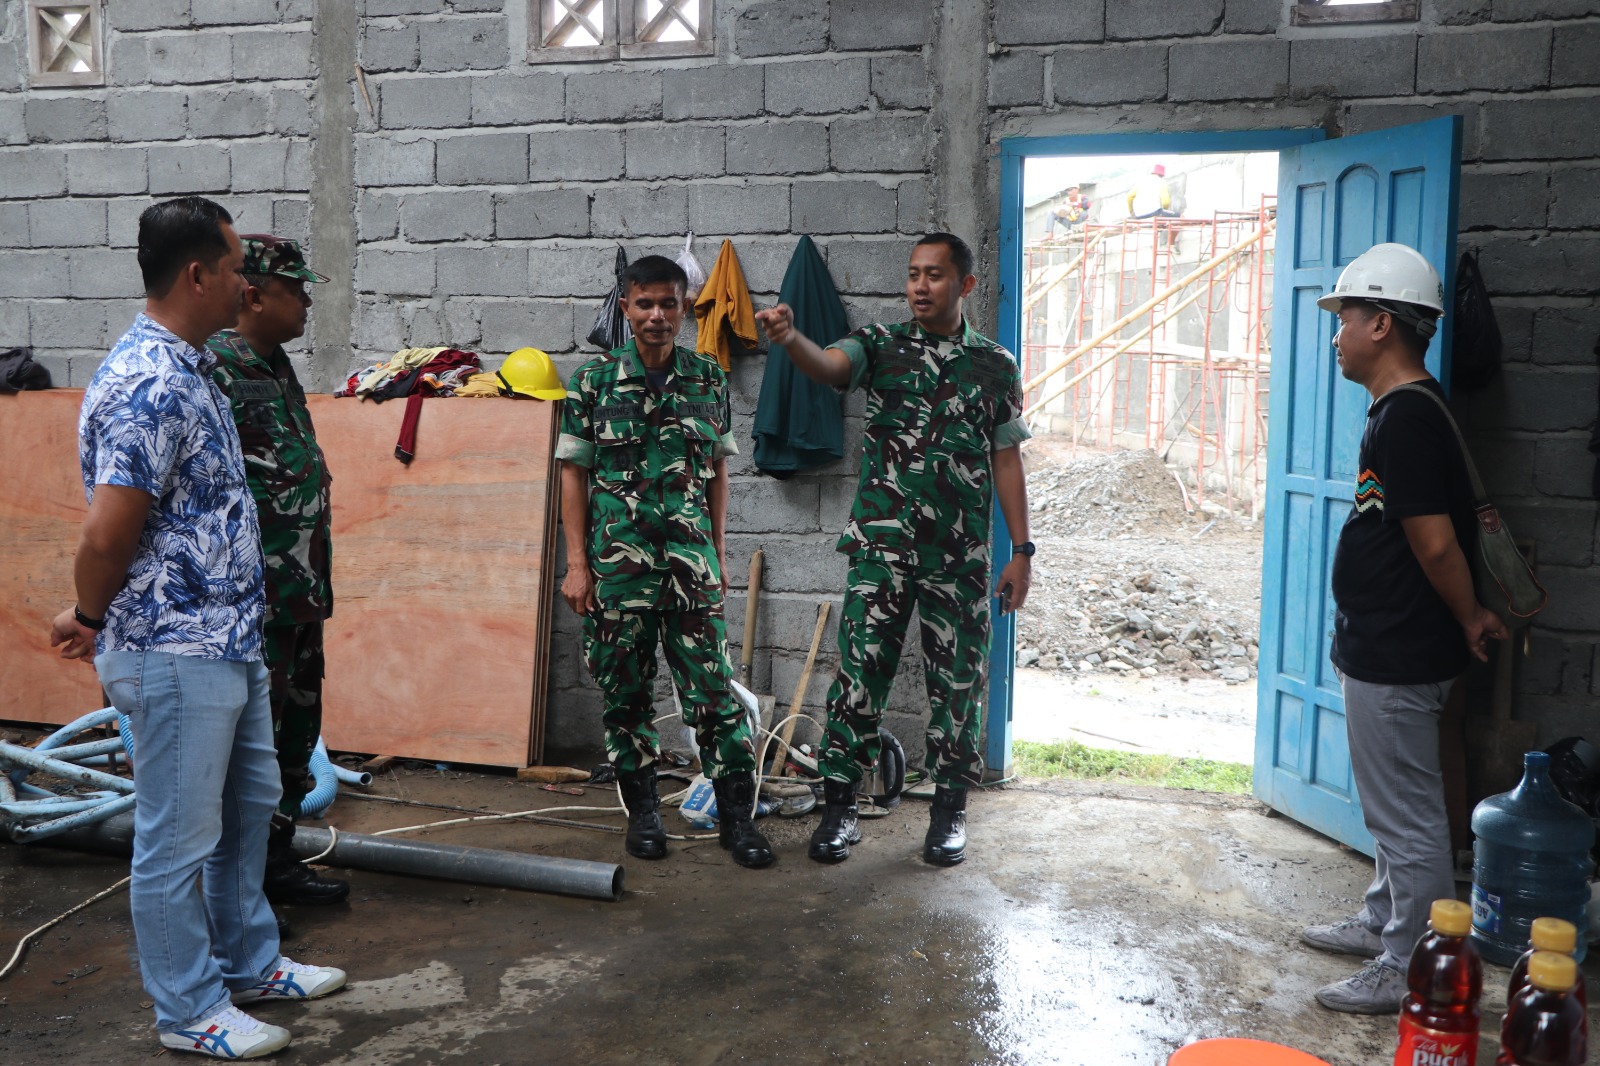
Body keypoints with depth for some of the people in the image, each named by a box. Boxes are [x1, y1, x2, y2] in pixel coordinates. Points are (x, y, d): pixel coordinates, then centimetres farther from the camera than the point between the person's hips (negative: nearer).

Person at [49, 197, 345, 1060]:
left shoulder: (187, 371, 11)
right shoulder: (152, 387, -23)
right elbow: (106, 535, -24)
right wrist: (88, 620, -7)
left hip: (227, 640, 10)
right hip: (174, 653, -10)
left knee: (248, 803, 22)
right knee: (178, 836, 5)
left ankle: (248, 963, 39)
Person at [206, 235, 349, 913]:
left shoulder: (276, 368, 14)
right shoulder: (213, 369, -15)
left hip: (300, 596, 10)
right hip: (253, 602, -9)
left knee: (296, 731, 17)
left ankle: (277, 860, 31)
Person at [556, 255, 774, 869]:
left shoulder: (709, 380, 6)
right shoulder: (593, 380, 0)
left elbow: (718, 468, 12)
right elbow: (574, 472, 2)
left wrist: (718, 553, 10)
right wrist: (577, 563, -3)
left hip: (690, 557, 1)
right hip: (616, 559, -1)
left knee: (715, 687, -1)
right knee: (626, 690, 7)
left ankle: (737, 815, 9)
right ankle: (642, 811, 23)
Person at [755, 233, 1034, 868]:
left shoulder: (996, 364, 8)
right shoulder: (882, 343, 3)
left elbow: (1006, 460, 9)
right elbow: (829, 366, -18)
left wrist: (1022, 550, 5)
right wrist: (789, 338, -40)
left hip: (962, 553, 2)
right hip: (882, 545, -1)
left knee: (958, 682, 8)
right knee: (859, 673, -2)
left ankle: (949, 810, 23)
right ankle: (839, 808, 11)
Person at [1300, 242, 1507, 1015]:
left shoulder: (1404, 417, -21)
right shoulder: (1407, 408, 11)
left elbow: (1436, 542, -23)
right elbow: (1450, 518, 18)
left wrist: (1470, 619, -8)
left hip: (1395, 660, -11)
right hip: (1383, 651, 11)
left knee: (1407, 814, 1)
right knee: (1393, 806, 22)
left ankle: (1411, 971, 13)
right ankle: (1384, 922, 37)